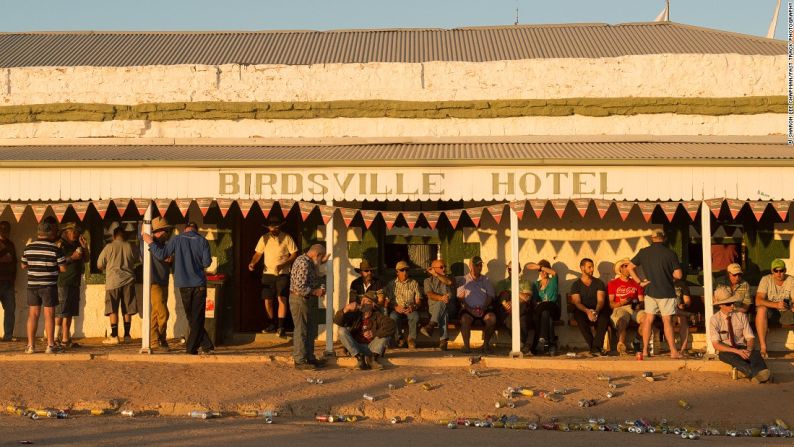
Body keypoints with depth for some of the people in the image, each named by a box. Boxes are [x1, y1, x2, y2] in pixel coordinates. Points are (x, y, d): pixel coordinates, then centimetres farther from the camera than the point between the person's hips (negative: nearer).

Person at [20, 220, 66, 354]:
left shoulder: (28, 247, 3)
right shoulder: (55, 249, -10)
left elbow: (23, 266, 13)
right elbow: (63, 268, -7)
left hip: (32, 285, 4)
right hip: (49, 286, -4)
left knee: (33, 314, 8)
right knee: (49, 315, 1)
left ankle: (30, 345, 8)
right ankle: (50, 345, 3)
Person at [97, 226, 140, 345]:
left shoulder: (109, 247, -2)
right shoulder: (131, 247, 4)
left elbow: (99, 265, 1)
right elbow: (140, 261, 13)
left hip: (113, 281, -3)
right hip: (128, 281, 3)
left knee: (113, 310, -1)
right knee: (127, 310, 8)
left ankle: (114, 336, -5)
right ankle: (127, 335, 10)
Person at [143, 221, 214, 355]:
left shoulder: (176, 240, -1)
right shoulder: (202, 241, 0)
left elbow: (161, 254, -4)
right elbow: (207, 262, -5)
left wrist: (151, 243, 9)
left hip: (184, 284, 0)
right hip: (199, 284, 0)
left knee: (192, 318, 10)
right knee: (197, 317, 6)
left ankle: (207, 346, 7)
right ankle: (192, 347, 3)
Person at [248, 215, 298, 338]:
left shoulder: (286, 238, -2)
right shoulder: (264, 238, 6)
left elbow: (294, 254, -3)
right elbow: (258, 253, 8)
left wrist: (283, 264, -16)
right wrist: (253, 263, -13)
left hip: (283, 274, -3)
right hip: (268, 273, 3)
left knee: (282, 299, -13)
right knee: (267, 301, 4)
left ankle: (281, 327, -12)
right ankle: (272, 325, 22)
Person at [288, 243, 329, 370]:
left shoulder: (308, 262, 12)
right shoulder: (303, 264, -21)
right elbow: (300, 287, -27)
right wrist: (315, 292, -17)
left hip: (308, 301, 10)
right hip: (300, 300, -10)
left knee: (311, 331, 16)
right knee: (301, 331, -3)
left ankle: (309, 357, 25)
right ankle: (300, 361, 4)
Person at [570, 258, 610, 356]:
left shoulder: (599, 283, 13)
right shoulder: (576, 285, 9)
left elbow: (601, 300, -2)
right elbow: (577, 302, -5)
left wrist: (596, 311, -25)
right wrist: (587, 311, -26)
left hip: (598, 311, 1)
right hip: (583, 311, -1)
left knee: (604, 316, -34)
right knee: (579, 317, -36)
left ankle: (596, 347, -39)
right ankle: (593, 346, -35)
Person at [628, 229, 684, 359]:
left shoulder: (644, 252, 2)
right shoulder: (670, 253, -9)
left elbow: (630, 267, 5)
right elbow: (678, 275, -12)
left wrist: (640, 282, 4)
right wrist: (670, 275, 9)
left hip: (650, 291, 3)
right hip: (666, 292, -3)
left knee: (648, 320, 8)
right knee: (667, 321, 0)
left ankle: (645, 350, 8)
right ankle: (673, 351, -1)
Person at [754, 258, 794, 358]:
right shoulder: (766, 280, -10)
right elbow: (758, 301, -21)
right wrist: (776, 305, -37)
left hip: (785, 312, 2)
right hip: (769, 311, -2)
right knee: (761, 309, -36)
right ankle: (762, 347, -36)